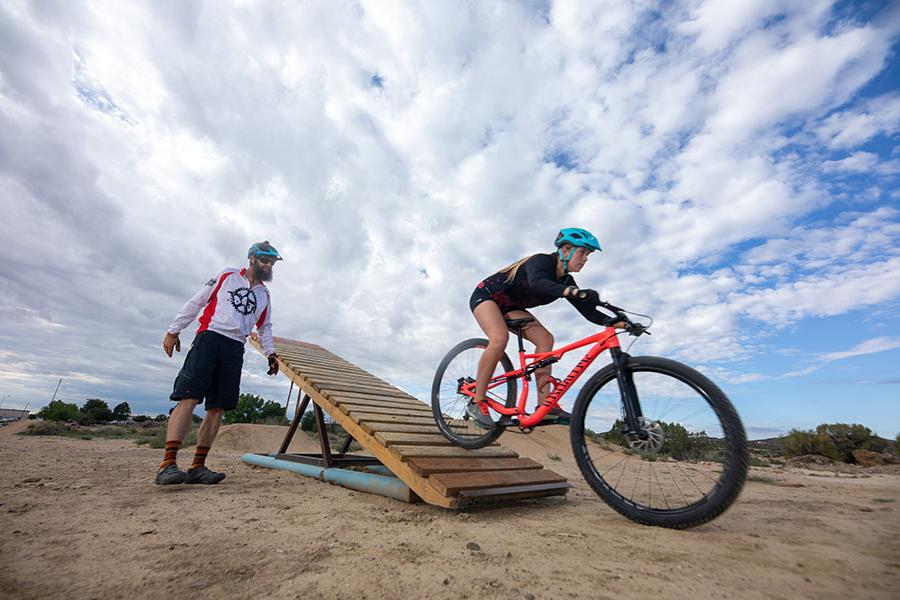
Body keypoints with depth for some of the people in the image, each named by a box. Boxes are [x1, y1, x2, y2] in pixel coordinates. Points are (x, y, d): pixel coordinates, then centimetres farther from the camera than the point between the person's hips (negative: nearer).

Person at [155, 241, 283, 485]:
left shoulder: (265, 295, 19)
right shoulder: (227, 276, 9)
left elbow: (265, 327, 26)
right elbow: (197, 302, 9)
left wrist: (270, 353, 14)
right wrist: (174, 330, 5)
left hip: (235, 350, 4)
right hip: (209, 338, -4)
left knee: (217, 408, -1)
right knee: (189, 398, -15)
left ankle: (197, 467, 3)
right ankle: (167, 464, -15)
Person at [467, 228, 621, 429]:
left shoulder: (566, 281, -3)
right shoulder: (542, 261, -25)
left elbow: (588, 311, -7)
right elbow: (536, 283, -49)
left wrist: (614, 321, -24)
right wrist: (575, 291, -62)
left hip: (509, 306, 8)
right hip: (486, 295, -7)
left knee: (545, 339, -13)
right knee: (500, 338, -34)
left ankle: (544, 406, -15)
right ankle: (477, 403, -22)